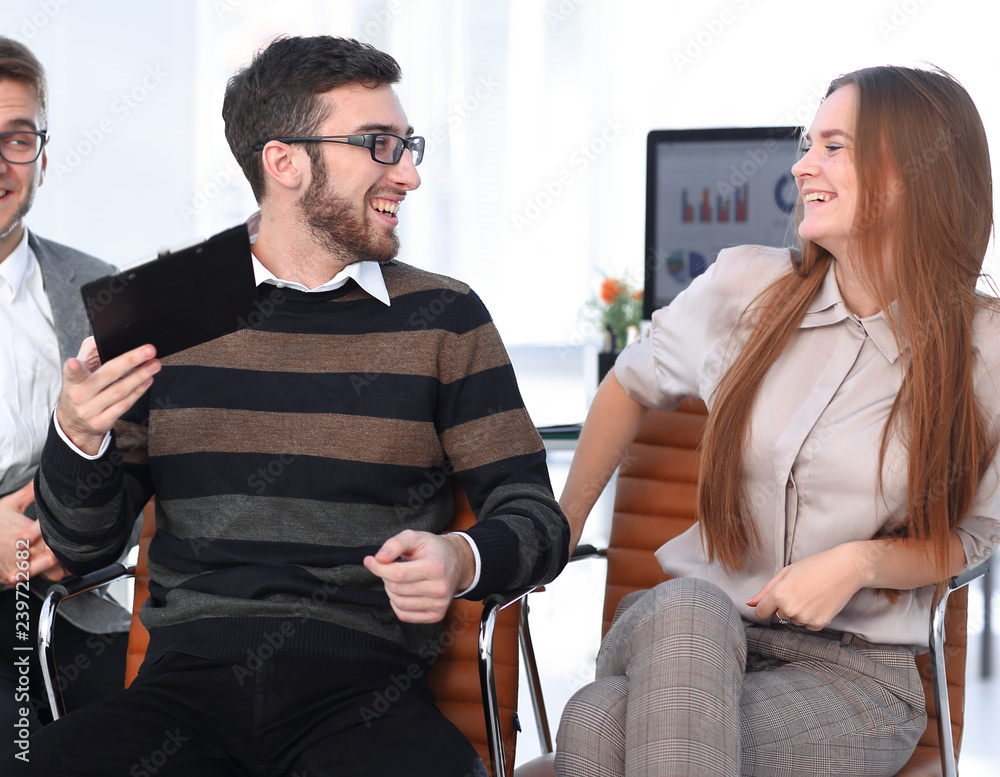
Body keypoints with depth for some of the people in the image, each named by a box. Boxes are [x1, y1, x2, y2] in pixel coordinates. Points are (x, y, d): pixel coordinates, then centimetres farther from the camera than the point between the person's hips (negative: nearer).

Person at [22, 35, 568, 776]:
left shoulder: (443, 318, 9)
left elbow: (536, 516, 8)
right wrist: (78, 440, -9)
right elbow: (82, 544, 12)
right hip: (188, 680, 1)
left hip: (363, 685, 0)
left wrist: (461, 560, -15)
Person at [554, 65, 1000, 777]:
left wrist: (862, 563, -12)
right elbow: (634, 383, 21)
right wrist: (564, 523, 22)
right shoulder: (746, 286, 1)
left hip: (855, 669, -2)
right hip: (686, 619, 3)